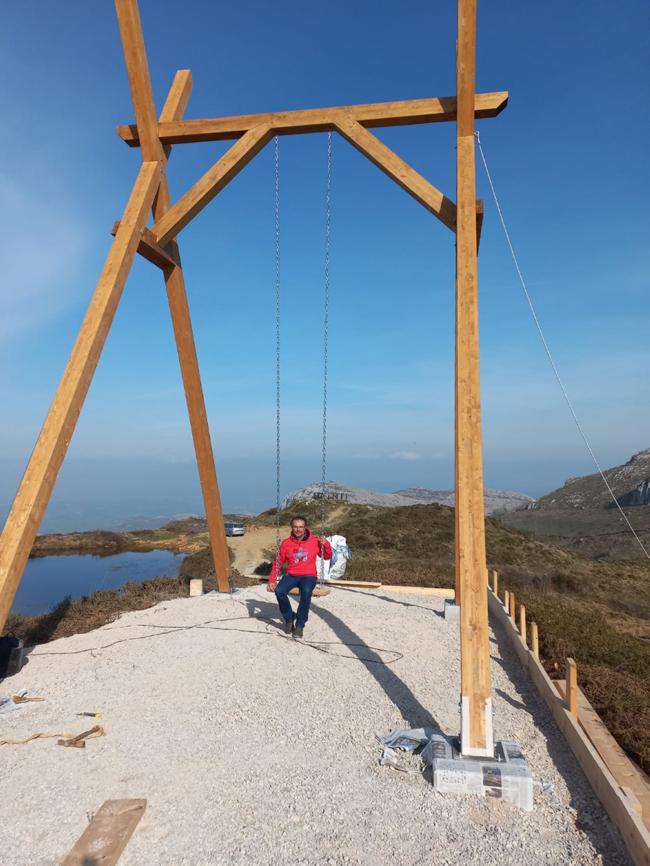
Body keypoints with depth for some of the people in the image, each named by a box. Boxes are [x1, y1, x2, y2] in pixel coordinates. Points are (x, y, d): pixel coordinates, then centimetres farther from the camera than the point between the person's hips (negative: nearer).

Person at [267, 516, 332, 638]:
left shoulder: (314, 540, -1)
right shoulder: (286, 543, 1)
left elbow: (327, 557, 9)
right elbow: (278, 562, 5)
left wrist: (326, 544, -11)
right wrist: (272, 581, -4)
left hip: (308, 575, -2)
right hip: (291, 575, 2)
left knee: (306, 592, -35)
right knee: (279, 591, -28)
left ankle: (300, 624, -14)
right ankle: (289, 618, 1)